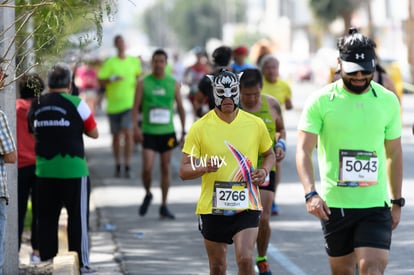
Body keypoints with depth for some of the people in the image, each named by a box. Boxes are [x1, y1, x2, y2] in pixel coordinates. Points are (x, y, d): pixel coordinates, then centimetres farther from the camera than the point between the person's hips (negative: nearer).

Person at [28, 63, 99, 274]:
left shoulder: (36, 106, 3)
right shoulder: (76, 104, -8)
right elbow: (93, 133, -1)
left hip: (44, 170, 4)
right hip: (73, 169, -4)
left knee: (46, 217, 10)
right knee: (77, 217, 4)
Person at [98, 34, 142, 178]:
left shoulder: (134, 61, 5)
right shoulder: (110, 62, -3)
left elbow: (139, 75, 24)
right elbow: (100, 81, -4)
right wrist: (111, 79, -20)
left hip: (129, 103, 0)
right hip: (113, 105, 0)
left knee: (128, 133, -14)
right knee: (116, 135, 10)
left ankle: (127, 166, -10)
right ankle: (117, 165, 23)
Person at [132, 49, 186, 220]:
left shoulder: (173, 84, 5)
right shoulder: (143, 83, 1)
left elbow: (180, 108, 10)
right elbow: (136, 106, 0)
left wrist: (183, 131, 6)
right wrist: (135, 126, -13)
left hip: (167, 132, 2)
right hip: (148, 132, -2)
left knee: (166, 168, 4)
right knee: (147, 167, -12)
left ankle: (164, 207, 11)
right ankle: (147, 194, 16)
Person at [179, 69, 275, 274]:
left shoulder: (255, 124, 2)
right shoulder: (200, 128, -3)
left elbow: (269, 154, 18)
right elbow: (184, 171, -4)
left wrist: (264, 171, -4)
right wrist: (204, 167, -25)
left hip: (246, 206, 0)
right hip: (212, 208, 0)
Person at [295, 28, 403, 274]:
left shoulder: (388, 101, 5)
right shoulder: (320, 101, -4)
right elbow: (304, 151, -8)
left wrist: (397, 202, 15)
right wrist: (311, 193, -23)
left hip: (376, 203, 0)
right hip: (334, 205, 0)